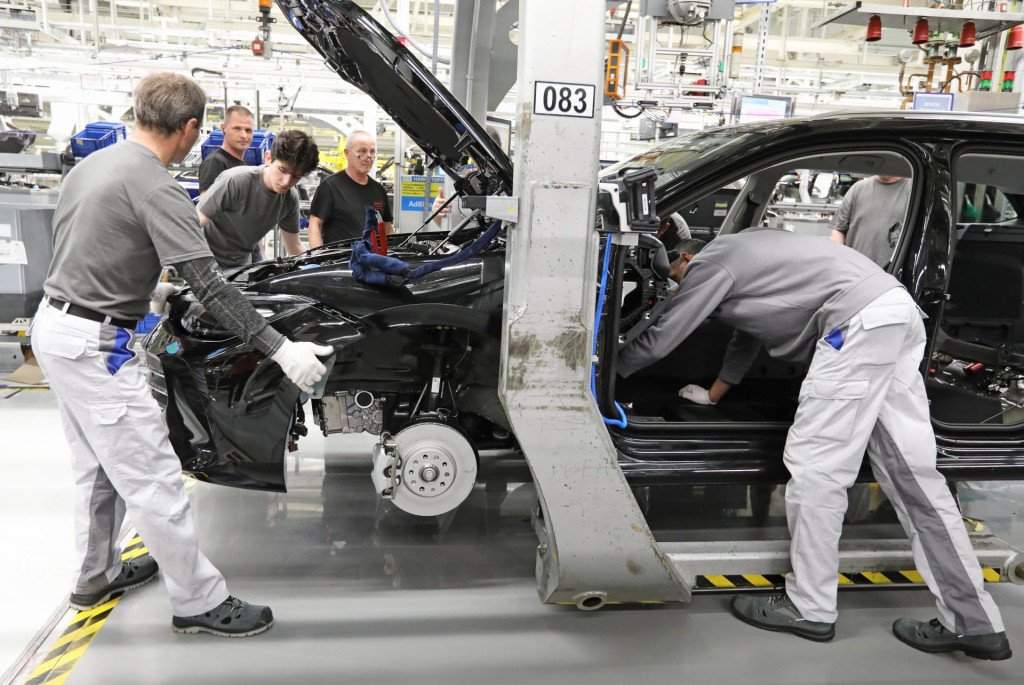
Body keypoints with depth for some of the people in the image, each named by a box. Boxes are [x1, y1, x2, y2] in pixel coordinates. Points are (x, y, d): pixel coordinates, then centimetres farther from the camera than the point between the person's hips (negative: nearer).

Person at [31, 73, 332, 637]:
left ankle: (95, 575, 39)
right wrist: (281, 350, -23)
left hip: (54, 323, 10)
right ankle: (200, 602, 10)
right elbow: (210, 286, -24)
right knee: (153, 481, -2)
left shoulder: (91, 165, 10)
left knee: (99, 469, 23)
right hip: (95, 345, -10)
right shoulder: (155, 188, -19)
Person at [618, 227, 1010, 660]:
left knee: (815, 465, -2)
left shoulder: (709, 264, -1)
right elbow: (747, 335, 36)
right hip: (896, 312, 10)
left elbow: (659, 340, 2)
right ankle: (975, 624, 15)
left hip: (859, 320, -10)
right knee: (912, 471, 9)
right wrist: (712, 395, 46)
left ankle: (810, 610, 9)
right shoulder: (736, 252, 26)